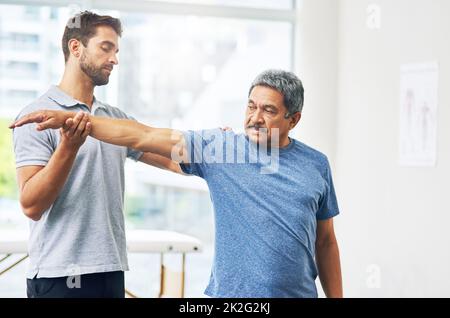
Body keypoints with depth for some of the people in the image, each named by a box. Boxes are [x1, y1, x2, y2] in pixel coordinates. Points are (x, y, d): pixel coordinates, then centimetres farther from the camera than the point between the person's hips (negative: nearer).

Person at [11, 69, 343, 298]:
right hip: (229, 292, -1)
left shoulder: (316, 164, 6)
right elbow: (143, 136, -6)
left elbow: (325, 240, 12)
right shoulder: (216, 147, 0)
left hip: (298, 292, 1)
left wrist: (336, 296, 9)